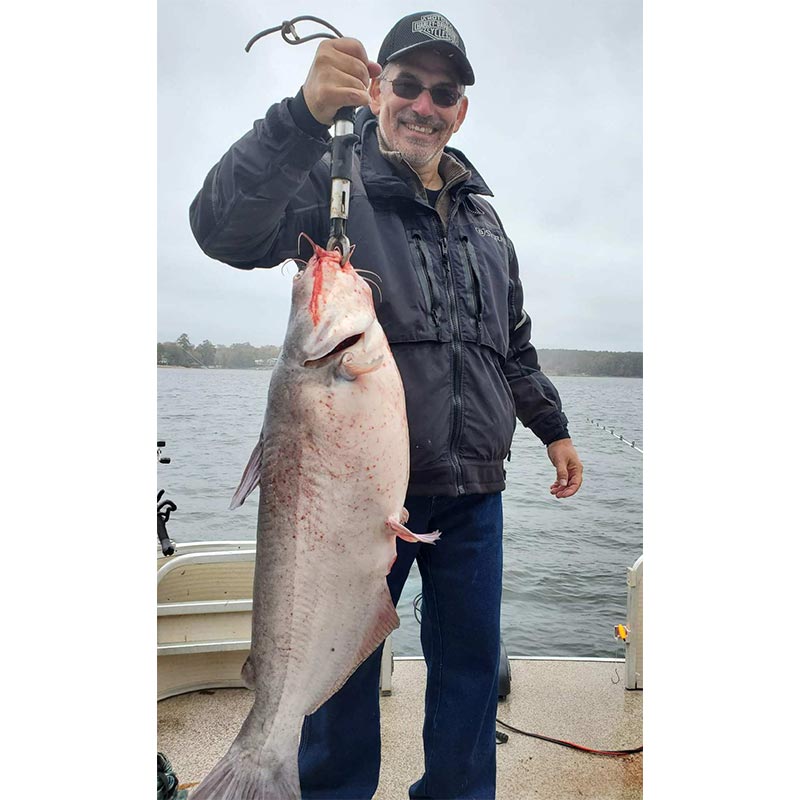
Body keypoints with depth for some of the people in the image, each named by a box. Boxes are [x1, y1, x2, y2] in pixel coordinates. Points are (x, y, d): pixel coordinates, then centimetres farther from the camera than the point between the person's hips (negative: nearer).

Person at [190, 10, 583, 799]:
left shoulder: (482, 216, 16)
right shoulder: (334, 181, -2)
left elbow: (514, 344, 23)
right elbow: (227, 229, -22)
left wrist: (552, 427, 22)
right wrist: (306, 112, -33)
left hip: (472, 490, 6)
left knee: (470, 656, 15)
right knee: (344, 664, 10)